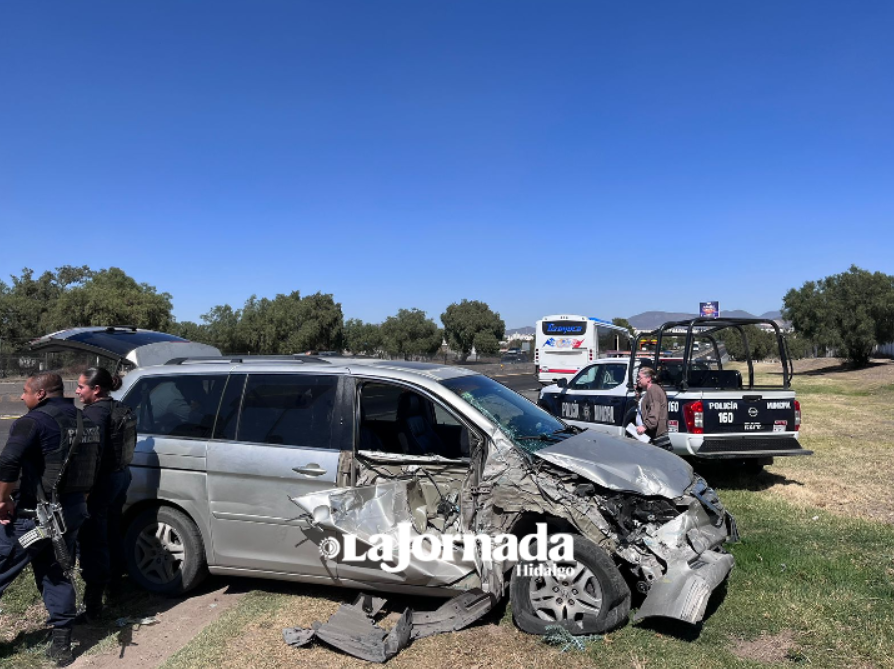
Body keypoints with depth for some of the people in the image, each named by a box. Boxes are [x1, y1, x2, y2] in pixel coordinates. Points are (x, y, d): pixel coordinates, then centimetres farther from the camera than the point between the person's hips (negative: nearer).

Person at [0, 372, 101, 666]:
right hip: (73, 510, 7)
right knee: (57, 575, 15)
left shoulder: (33, 421, -13)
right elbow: (93, 465, 16)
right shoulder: (85, 421, 11)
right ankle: (62, 645, 18)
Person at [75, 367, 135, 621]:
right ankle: (113, 579, 42)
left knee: (92, 541, -3)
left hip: (102, 481, -10)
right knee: (112, 532, 25)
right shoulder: (120, 409, 10)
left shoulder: (95, 412, -18)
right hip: (121, 476, 10)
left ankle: (93, 603, 1)